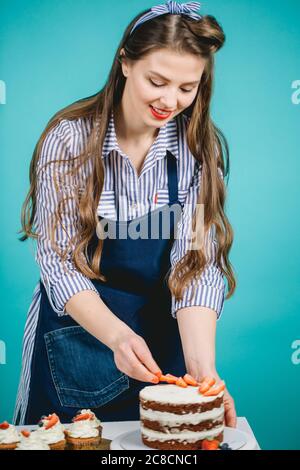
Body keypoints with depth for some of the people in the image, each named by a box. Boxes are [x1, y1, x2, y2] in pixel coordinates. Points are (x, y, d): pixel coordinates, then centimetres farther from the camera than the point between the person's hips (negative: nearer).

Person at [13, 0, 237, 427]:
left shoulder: (201, 146, -9)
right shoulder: (70, 137, -15)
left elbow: (197, 262, -15)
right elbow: (59, 262, -18)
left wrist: (201, 364, -29)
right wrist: (117, 335, -34)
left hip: (165, 344, 2)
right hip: (76, 338, -1)